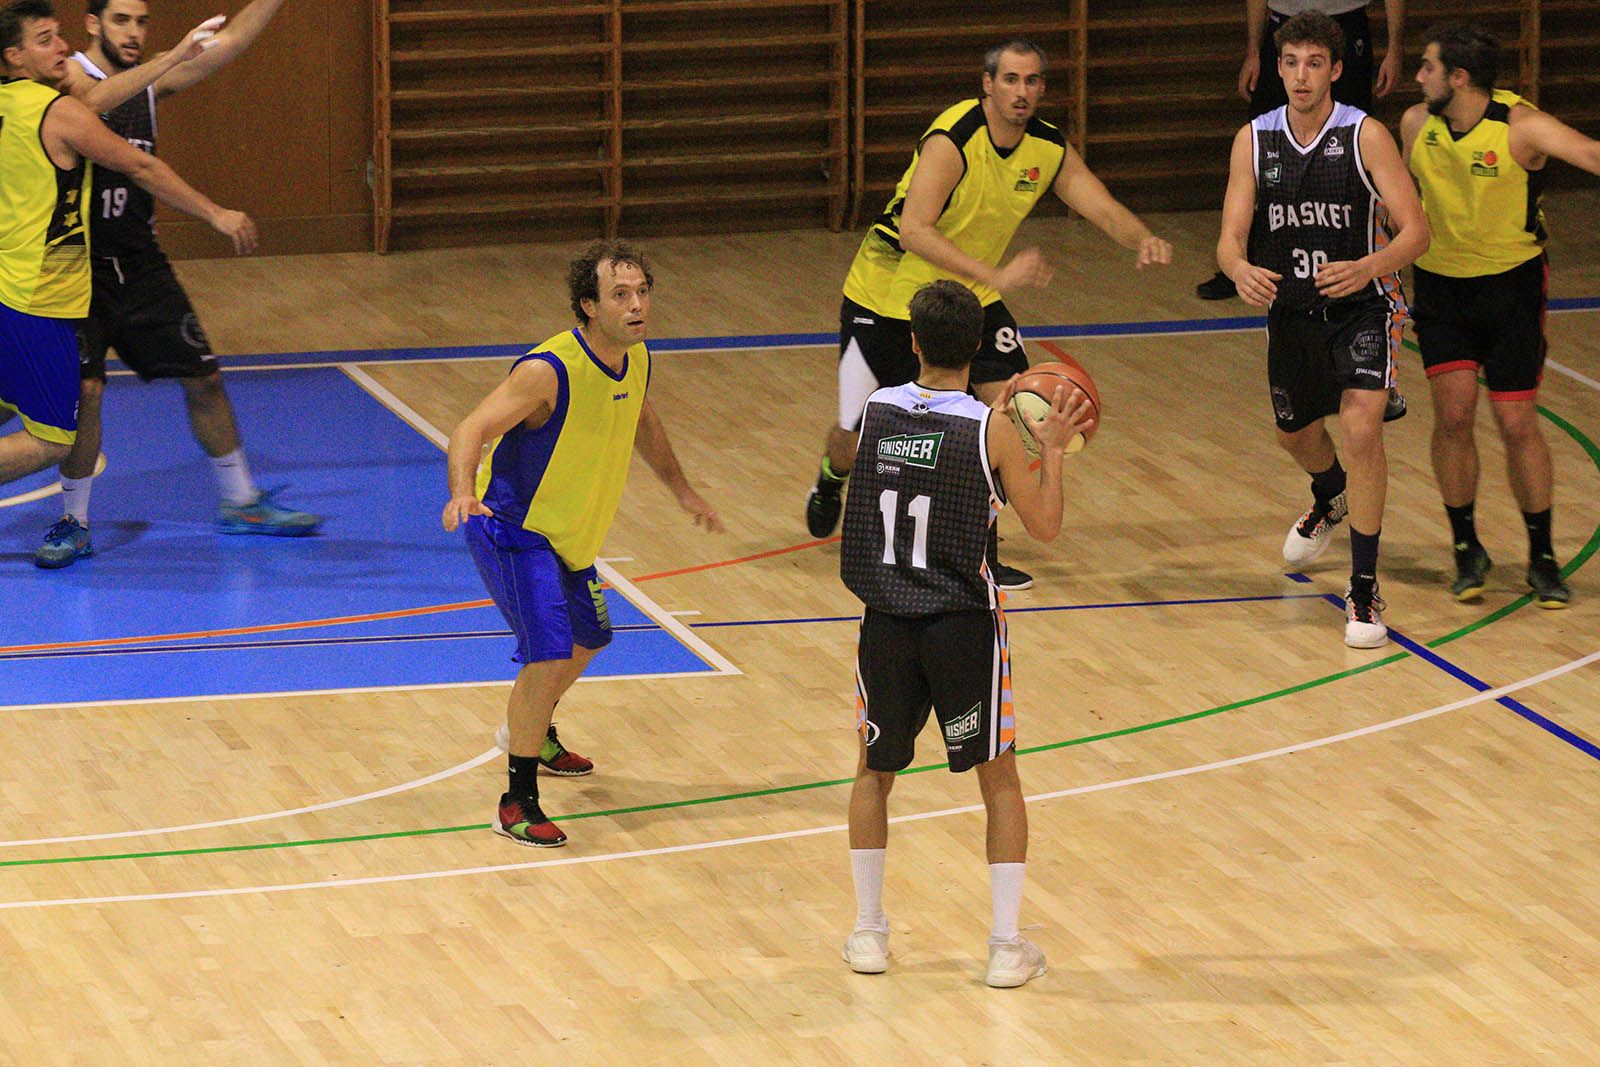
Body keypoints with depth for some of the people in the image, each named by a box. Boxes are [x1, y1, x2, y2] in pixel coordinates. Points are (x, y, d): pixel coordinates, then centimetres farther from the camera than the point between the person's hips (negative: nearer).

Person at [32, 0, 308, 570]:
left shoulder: (151, 81, 8)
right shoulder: (69, 76, -10)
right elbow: (97, 98, -33)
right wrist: (174, 56, -40)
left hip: (141, 263, 6)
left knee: (203, 378, 9)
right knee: (85, 390, -12)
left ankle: (241, 503, 22)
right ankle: (72, 523, 3)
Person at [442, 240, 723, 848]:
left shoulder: (636, 360, -3)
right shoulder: (548, 371, -29)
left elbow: (642, 422, 19)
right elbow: (471, 431, -34)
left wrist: (681, 491, 26)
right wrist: (463, 493, -52)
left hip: (568, 534, 9)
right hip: (511, 526, -9)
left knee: (587, 641, 27)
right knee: (550, 655, -22)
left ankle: (533, 733, 56)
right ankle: (517, 804, -11)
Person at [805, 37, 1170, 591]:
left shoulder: (1049, 149, -8)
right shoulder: (952, 141, -29)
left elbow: (1106, 210, -8)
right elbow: (914, 231, -37)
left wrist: (1143, 240, -32)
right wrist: (995, 275, -45)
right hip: (890, 296, -5)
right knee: (858, 436, 4)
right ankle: (831, 480, 42)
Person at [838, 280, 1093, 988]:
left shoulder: (876, 411, -2)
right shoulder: (991, 434, -13)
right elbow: (1045, 527, -6)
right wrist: (1053, 449, 5)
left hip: (888, 620, 3)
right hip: (963, 623, -3)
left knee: (875, 770, 20)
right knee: (998, 778, 11)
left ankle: (868, 932, 22)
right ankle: (1007, 946, 8)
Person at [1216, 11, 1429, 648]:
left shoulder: (1366, 136, -16)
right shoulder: (1254, 140, -6)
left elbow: (1415, 231, -19)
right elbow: (1230, 239, -9)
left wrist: (1367, 267, -40)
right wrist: (1241, 271, -34)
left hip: (1362, 308, -4)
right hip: (1290, 308, 5)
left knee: (1360, 429, -23)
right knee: (1295, 432, 23)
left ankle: (1364, 590, -14)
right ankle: (1330, 500, 60)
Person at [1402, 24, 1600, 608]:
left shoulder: (1520, 126, -21)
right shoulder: (1416, 125, -6)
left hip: (1512, 282, -3)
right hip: (1440, 283, 3)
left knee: (1517, 424, -2)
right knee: (1453, 411, -10)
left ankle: (1542, 559, 15)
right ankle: (1466, 548, 7)